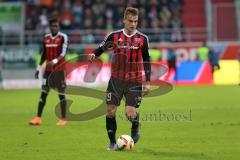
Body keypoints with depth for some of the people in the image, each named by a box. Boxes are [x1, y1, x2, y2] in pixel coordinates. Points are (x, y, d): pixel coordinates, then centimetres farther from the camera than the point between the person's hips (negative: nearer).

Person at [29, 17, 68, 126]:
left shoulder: (63, 37, -6)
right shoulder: (46, 38, 10)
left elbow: (63, 53, -15)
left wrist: (55, 61, -31)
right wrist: (38, 68, 15)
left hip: (59, 69, -4)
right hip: (48, 69, 5)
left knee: (61, 94, 0)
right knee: (43, 93, -1)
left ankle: (63, 119, 8)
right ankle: (38, 118, -3)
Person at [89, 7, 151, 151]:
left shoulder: (142, 39, -1)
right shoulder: (114, 36, 1)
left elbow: (146, 61, 4)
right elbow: (101, 48, 5)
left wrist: (147, 82, 1)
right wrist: (94, 54, -19)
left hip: (134, 81, -2)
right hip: (116, 79, 2)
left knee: (130, 113, -11)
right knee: (110, 111, -1)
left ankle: (136, 126, 25)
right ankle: (112, 142, 14)